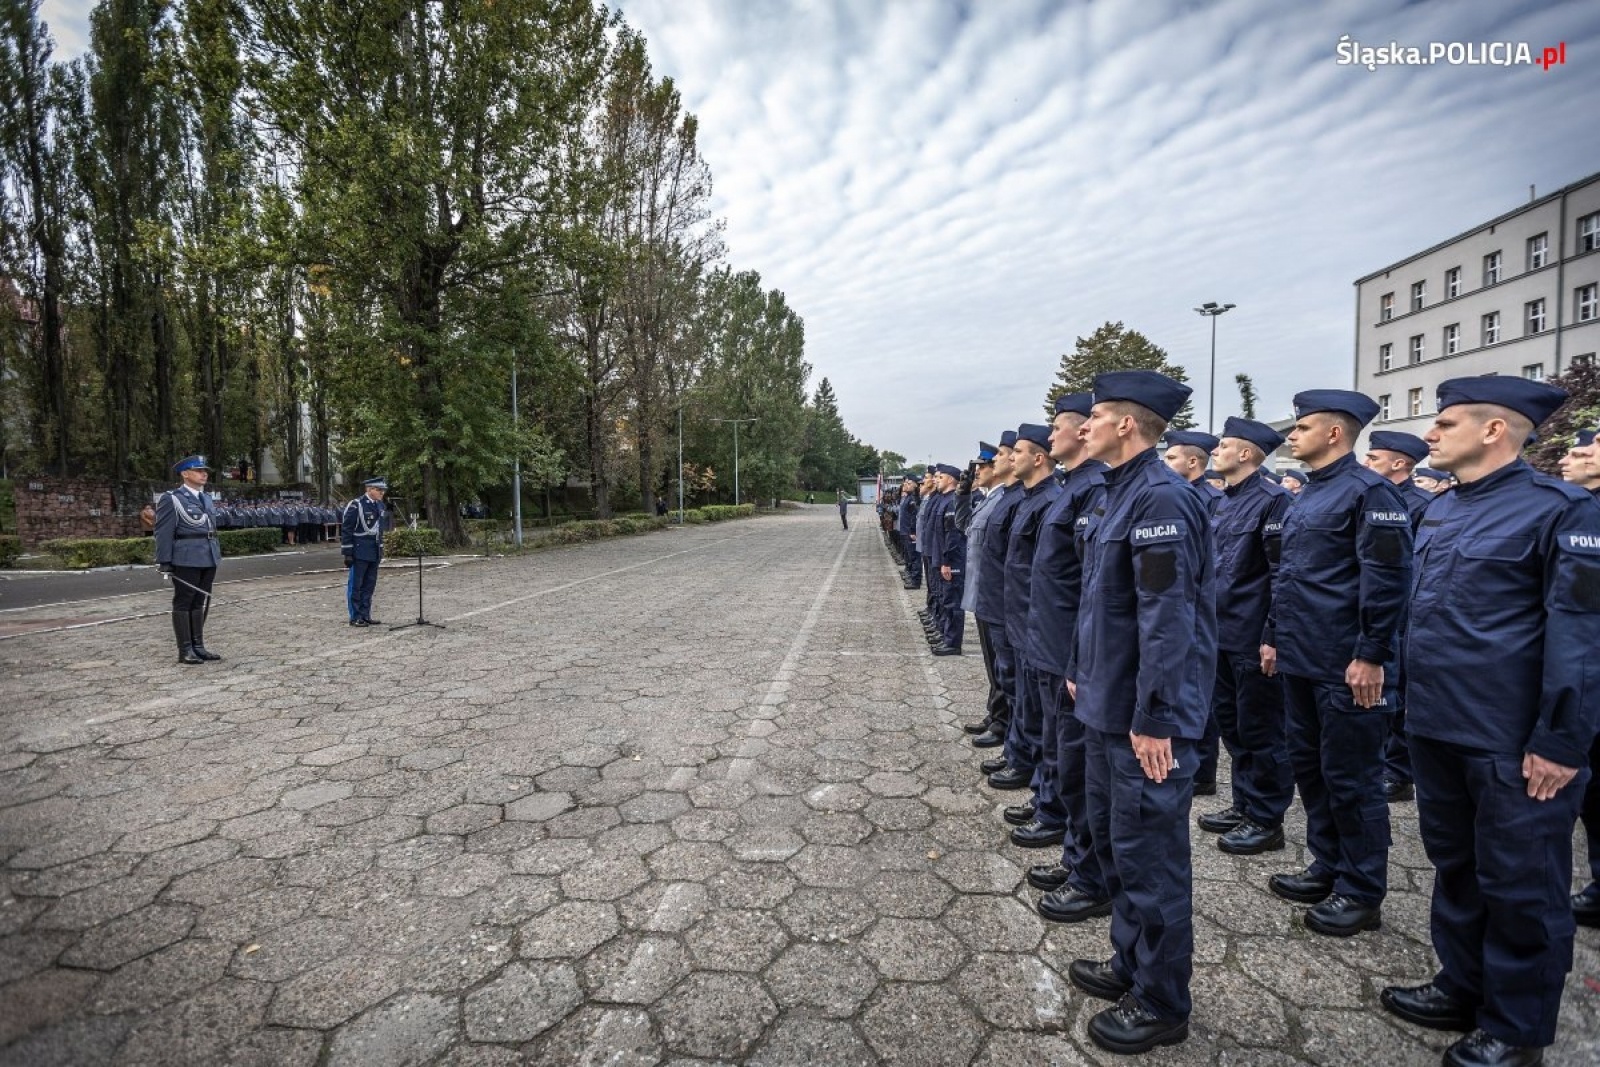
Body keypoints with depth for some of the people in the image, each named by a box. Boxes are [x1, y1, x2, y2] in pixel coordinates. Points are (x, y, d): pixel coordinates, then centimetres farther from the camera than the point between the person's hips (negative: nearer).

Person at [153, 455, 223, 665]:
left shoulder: (206, 498, 16)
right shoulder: (171, 499, -5)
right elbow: (163, 533, -9)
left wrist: (217, 555, 17)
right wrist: (164, 562, -13)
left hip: (208, 559, 7)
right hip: (185, 560, -7)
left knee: (201, 603, 12)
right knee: (183, 603, 1)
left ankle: (198, 646, 19)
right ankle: (185, 650, 6)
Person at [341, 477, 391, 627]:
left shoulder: (380, 506, 10)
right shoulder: (355, 505, -12)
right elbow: (346, 530, -11)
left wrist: (381, 550, 17)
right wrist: (347, 553, -13)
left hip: (375, 553, 7)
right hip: (360, 552, -7)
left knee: (369, 585, 11)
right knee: (355, 585, 1)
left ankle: (365, 615, 18)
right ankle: (355, 617, 8)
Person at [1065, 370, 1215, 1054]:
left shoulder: (1160, 498, -20)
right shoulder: (1113, 494, 10)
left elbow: (1168, 619, -24)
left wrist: (1154, 718, -23)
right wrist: (1082, 672, 19)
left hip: (1143, 717, -10)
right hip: (1106, 706, 10)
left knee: (1149, 856, 6)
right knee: (1111, 838, 21)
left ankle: (1162, 1004, 26)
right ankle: (1131, 961, 40)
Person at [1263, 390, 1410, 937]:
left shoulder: (1369, 491, -12)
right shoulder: (1307, 496, 14)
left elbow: (1388, 580, -18)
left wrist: (1371, 656, -20)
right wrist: (1273, 636, 17)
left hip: (1345, 666, -9)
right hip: (1301, 660, 9)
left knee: (1350, 779, 4)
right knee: (1309, 768, 17)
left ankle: (1362, 893, 19)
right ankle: (1328, 868, 32)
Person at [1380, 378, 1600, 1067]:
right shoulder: (1439, 512, 10)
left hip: (1513, 742, -7)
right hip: (1437, 726, 7)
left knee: (1519, 887, 9)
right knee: (1454, 865, 20)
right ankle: (1462, 988, 38)